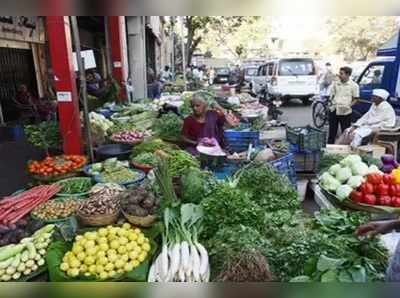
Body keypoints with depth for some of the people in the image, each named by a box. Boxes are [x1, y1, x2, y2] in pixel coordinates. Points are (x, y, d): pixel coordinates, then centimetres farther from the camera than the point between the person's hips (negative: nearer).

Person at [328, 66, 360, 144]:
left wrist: (349, 105, -16)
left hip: (345, 112, -4)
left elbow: (355, 99, 1)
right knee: (332, 132, 11)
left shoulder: (354, 85, -2)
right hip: (334, 110, 4)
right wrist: (332, 101, -4)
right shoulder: (336, 84, 9)